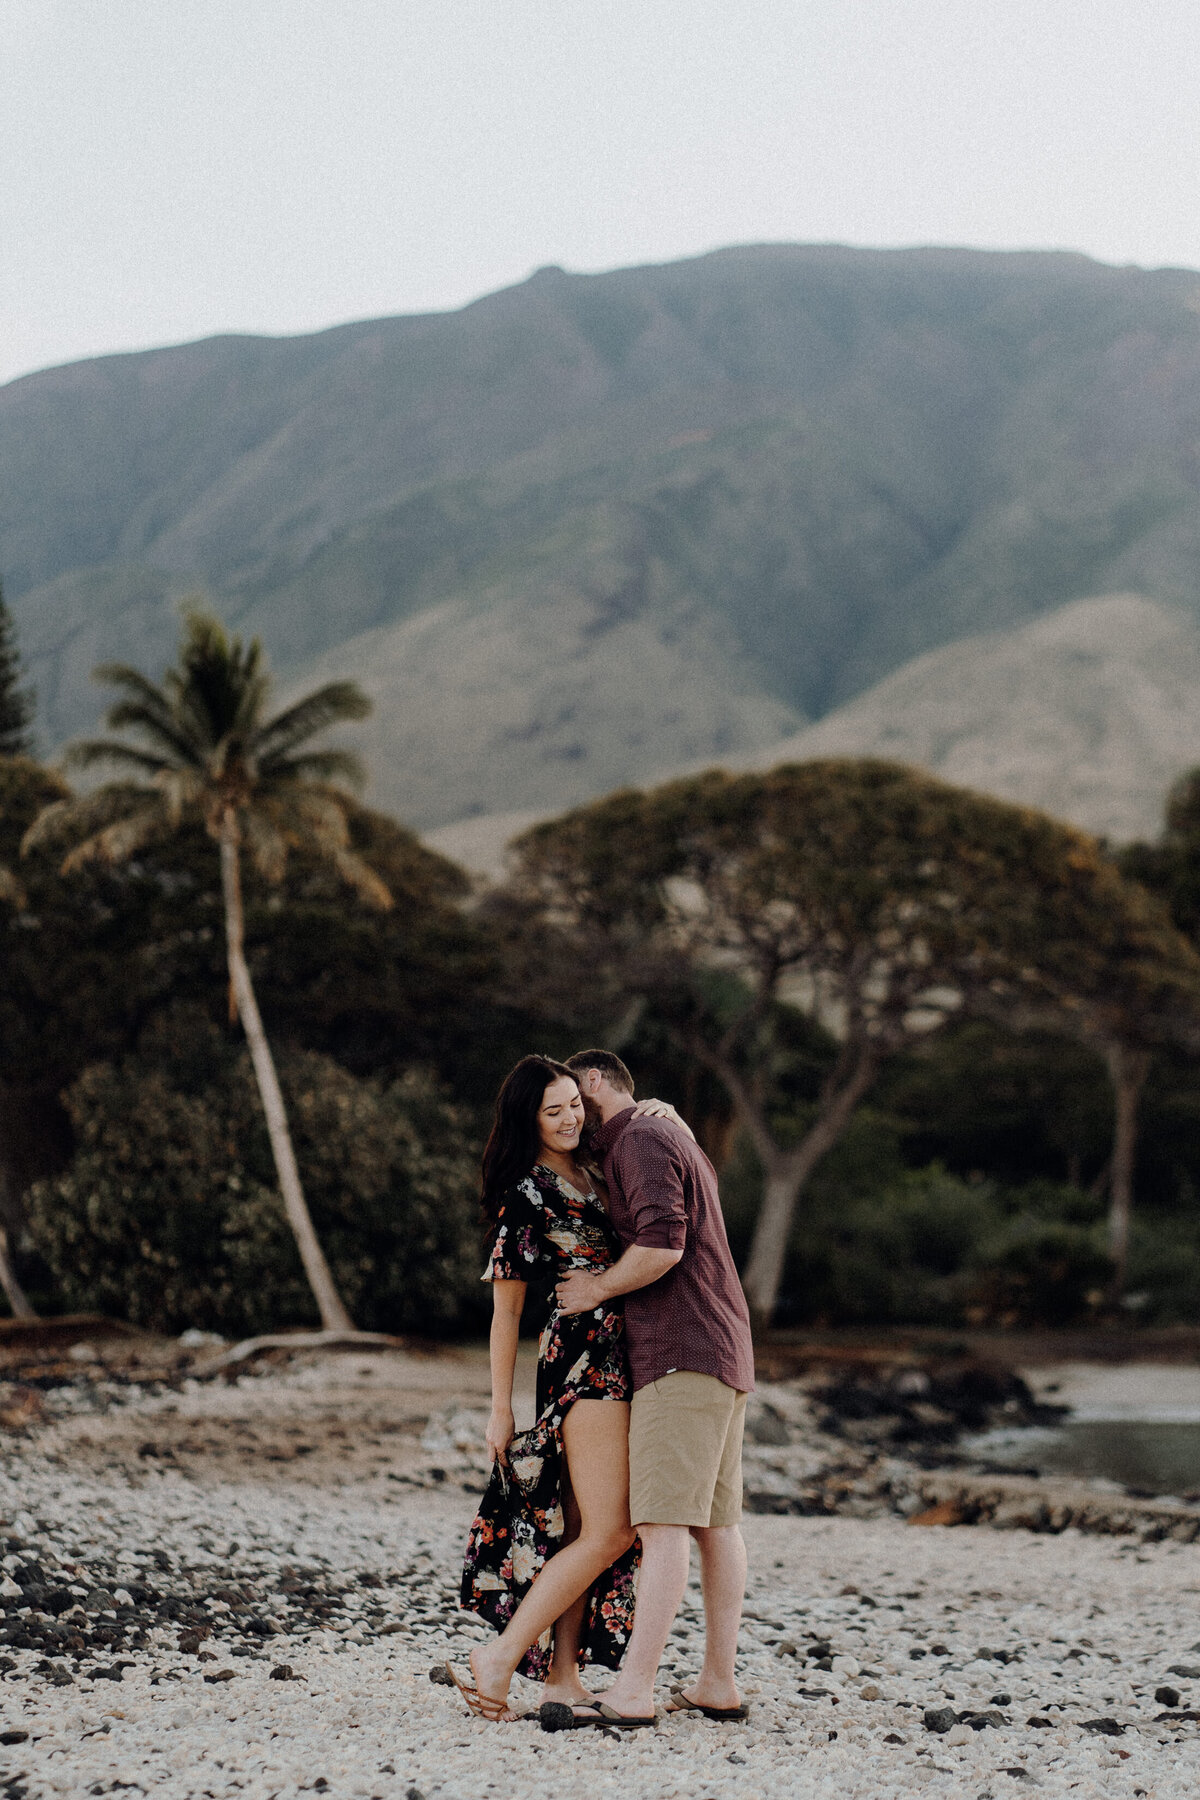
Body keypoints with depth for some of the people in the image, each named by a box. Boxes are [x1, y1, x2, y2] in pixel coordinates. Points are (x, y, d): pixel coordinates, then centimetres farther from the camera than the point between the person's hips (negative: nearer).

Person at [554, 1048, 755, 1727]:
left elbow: (661, 1244, -23)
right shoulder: (680, 1142, 23)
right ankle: (720, 1684, 13)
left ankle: (633, 1691, -15)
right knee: (716, 1520, 10)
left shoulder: (640, 1142, -9)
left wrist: (598, 1288, -9)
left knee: (664, 1521, -13)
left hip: (680, 1355, -10)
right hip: (724, 1355, 10)